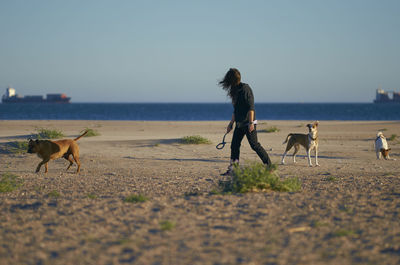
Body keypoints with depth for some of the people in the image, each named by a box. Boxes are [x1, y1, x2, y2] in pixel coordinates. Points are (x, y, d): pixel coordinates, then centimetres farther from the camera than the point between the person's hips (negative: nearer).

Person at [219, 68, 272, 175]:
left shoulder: (245, 88, -12)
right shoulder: (235, 90, 15)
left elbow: (251, 107, -17)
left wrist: (251, 123, -22)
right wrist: (231, 123, 23)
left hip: (248, 123, -9)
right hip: (239, 124, 9)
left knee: (254, 145, -8)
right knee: (234, 146, 4)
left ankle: (269, 165, 1)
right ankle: (232, 169, 7)